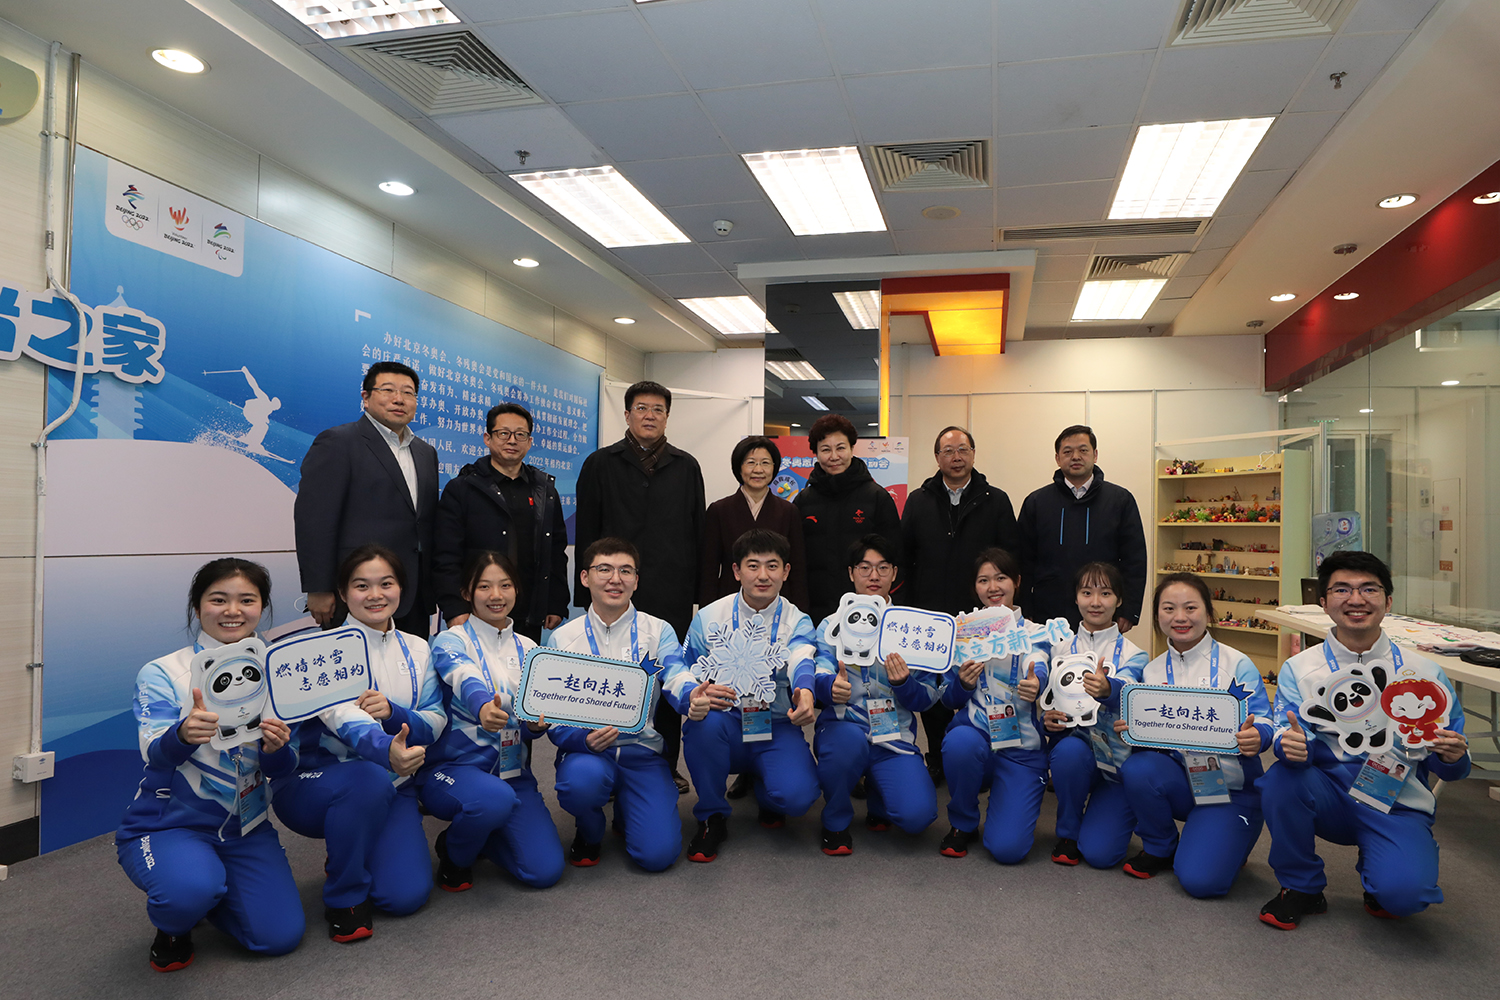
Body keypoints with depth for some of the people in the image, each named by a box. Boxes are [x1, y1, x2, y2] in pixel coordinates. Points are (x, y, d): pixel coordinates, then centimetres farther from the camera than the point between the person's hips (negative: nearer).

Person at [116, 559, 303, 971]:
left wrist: (276, 748, -27)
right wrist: (184, 735, -45)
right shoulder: (162, 673, -7)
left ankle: (209, 891, 23)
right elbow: (154, 752, -22)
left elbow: (283, 769, -3)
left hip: (245, 829, 3)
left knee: (281, 936, -9)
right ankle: (172, 926, 5)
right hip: (166, 825, -3)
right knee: (191, 889, -35)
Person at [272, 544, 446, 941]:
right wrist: (387, 751, -50)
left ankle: (351, 856, 20)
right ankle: (344, 898, -11)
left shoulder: (417, 650, 5)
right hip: (309, 785, -3)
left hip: (391, 788, 4)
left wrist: (392, 713, -23)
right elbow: (342, 716, -29)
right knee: (369, 781, -38)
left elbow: (435, 724, -1)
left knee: (407, 895, -16)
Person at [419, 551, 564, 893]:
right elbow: (466, 683, -29)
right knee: (496, 799, -38)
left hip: (513, 772, 4)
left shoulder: (528, 649, 9)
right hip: (454, 766, -4)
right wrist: (483, 708, -52)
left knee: (545, 871, -11)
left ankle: (479, 833, 21)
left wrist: (537, 723, -22)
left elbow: (531, 720, 3)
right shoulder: (452, 641, -7)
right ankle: (454, 854, -1)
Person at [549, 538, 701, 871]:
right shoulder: (564, 638, 3)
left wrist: (693, 697, -40)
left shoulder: (657, 631, 4)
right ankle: (589, 831, 2)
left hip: (641, 750, 1)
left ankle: (625, 809, 20)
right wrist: (584, 738, -25)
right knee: (582, 780, -36)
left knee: (658, 853, -17)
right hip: (586, 749, 0)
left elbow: (676, 677, -14)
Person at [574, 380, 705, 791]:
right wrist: (587, 595, -2)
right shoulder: (601, 465, 5)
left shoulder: (686, 467, 10)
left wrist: (699, 591, 5)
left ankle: (666, 765, 22)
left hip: (672, 599, 2)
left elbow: (698, 533, 10)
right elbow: (586, 535, 3)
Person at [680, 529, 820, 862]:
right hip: (725, 726, 1)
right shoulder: (708, 618, 3)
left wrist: (805, 691, -46)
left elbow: (802, 658, -21)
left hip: (777, 728, 0)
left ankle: (766, 793, 15)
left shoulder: (797, 622, 1)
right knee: (705, 720, -35)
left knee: (798, 795, -27)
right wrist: (696, 696, -24)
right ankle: (712, 816, -7)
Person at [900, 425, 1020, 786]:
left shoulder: (995, 501, 4)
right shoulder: (918, 501, 9)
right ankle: (938, 761, 21)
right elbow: (904, 558, 9)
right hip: (929, 617, 2)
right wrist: (907, 608, 2)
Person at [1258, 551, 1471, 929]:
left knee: (1404, 892, -28)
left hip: (1396, 802, -1)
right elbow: (1289, 736, -12)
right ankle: (1301, 888, -4)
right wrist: (1291, 745, -36)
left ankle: (1378, 874, 13)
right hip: (1329, 795, 1)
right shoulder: (1299, 668, 0)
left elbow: (1448, 765, 4)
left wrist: (1452, 757, -20)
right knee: (1282, 778, -32)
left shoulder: (1425, 673, 1)